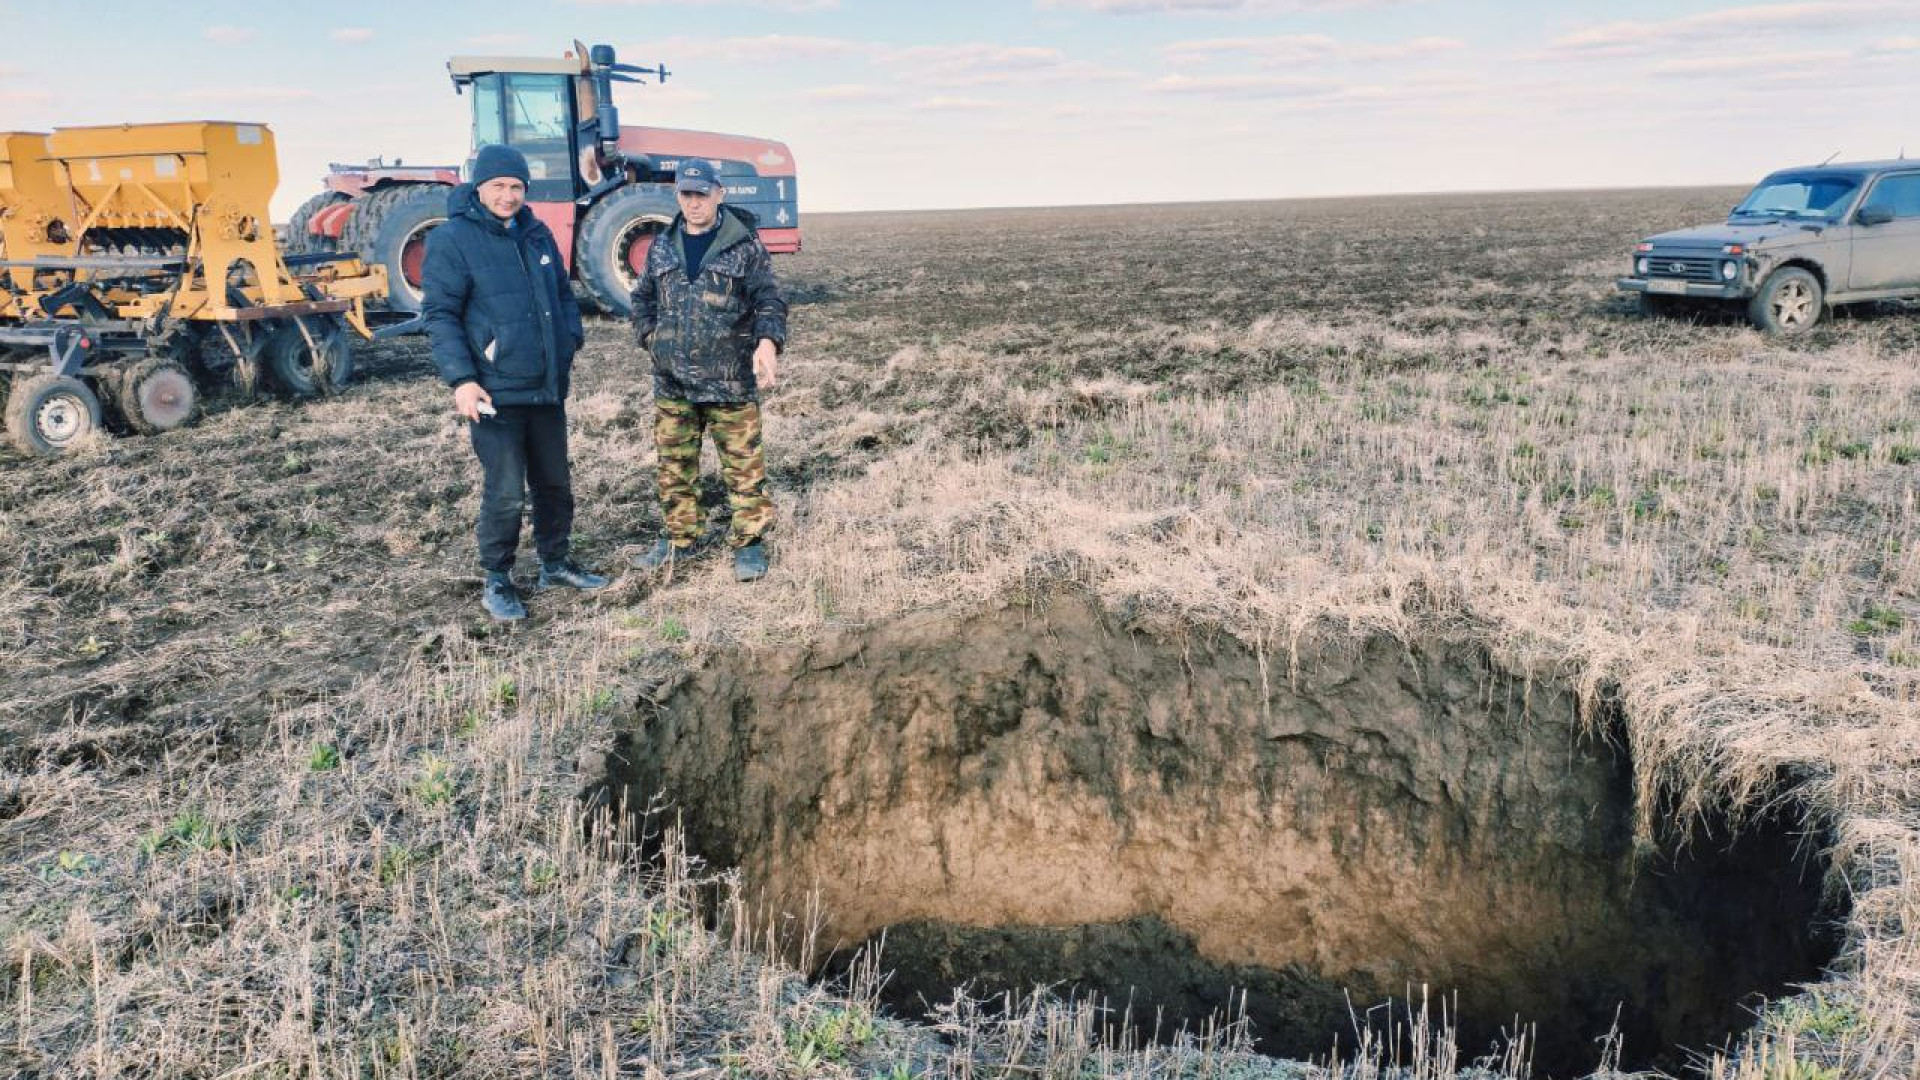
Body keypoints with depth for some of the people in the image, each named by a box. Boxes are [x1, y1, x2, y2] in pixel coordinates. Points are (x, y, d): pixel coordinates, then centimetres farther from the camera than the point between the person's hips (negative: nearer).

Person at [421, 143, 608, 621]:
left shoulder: (538, 234, 10)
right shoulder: (451, 240, -9)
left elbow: (563, 293, 21)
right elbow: (440, 315, -11)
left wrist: (571, 341, 8)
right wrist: (461, 379, -19)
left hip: (548, 389, 7)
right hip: (495, 394, -6)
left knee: (555, 482, 16)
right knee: (505, 492, -4)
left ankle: (555, 563, 33)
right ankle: (497, 581, 12)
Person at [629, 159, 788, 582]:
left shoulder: (744, 246, -3)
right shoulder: (662, 247, 10)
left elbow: (769, 300, -7)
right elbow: (643, 298, 21)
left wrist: (768, 342, -25)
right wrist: (649, 335, 4)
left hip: (730, 380, -4)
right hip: (672, 380, 4)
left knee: (743, 466, 1)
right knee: (674, 464, 12)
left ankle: (748, 542, 12)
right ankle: (678, 538, 27)